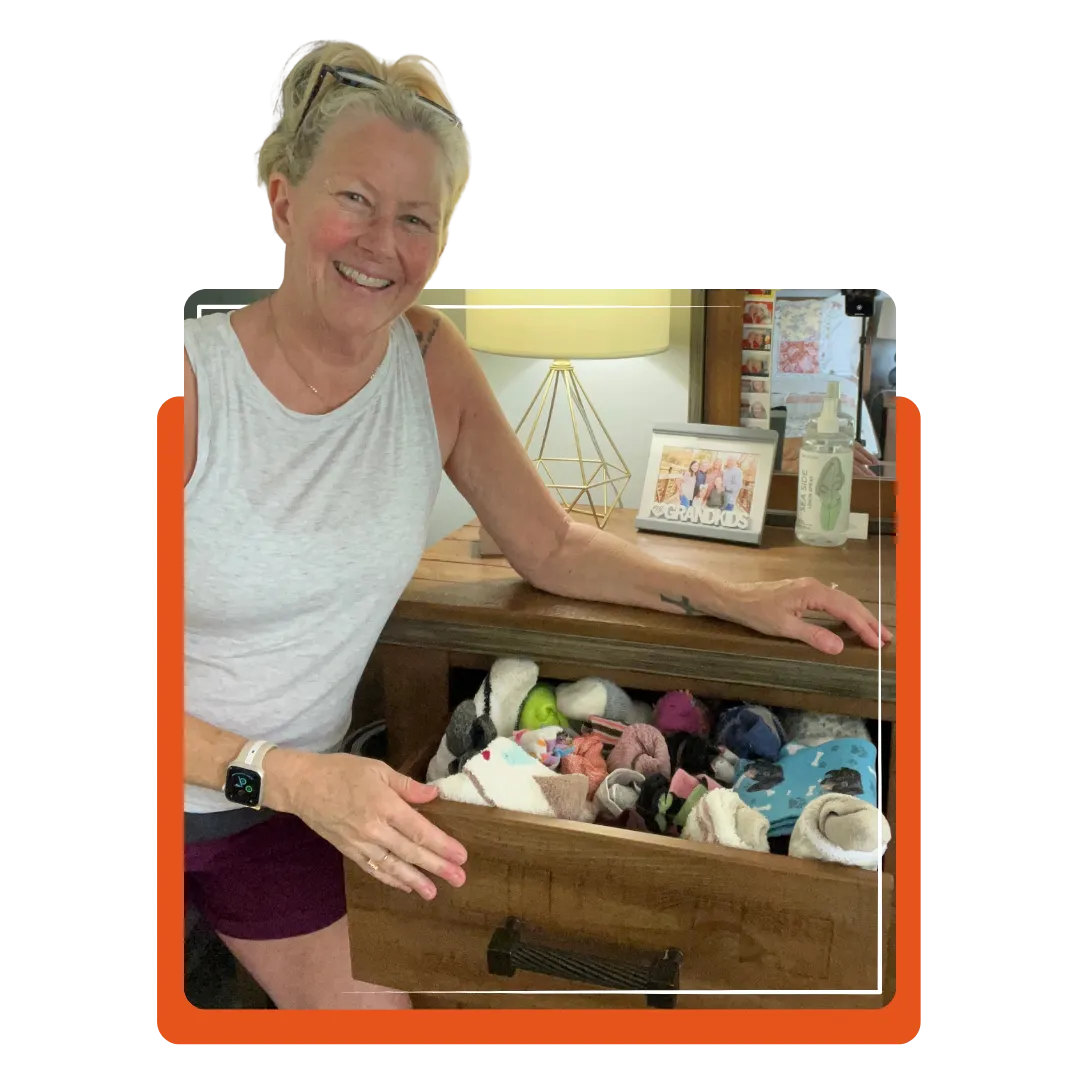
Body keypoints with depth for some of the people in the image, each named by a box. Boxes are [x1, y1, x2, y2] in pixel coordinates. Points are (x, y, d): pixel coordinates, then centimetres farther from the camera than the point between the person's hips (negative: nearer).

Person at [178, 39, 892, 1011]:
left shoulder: (431, 363, -9)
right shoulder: (191, 375, -22)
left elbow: (552, 547, -1)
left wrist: (740, 601, -11)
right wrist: (293, 778, -30)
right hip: (189, 779, -2)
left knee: (375, 1010, 9)